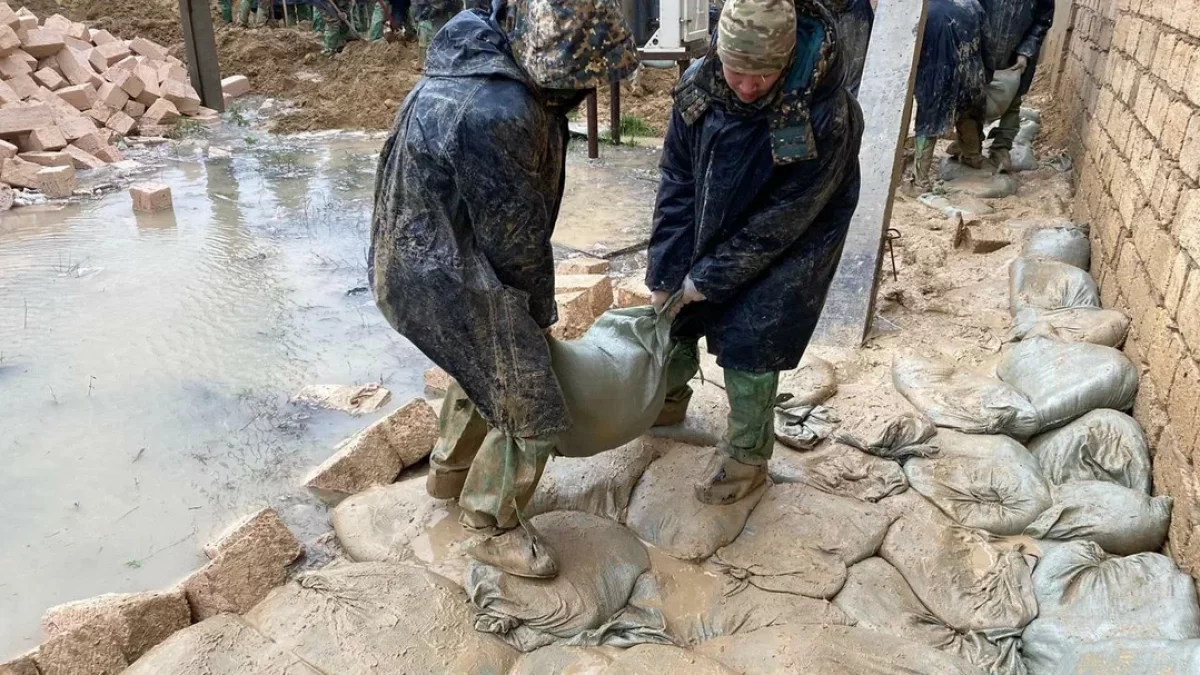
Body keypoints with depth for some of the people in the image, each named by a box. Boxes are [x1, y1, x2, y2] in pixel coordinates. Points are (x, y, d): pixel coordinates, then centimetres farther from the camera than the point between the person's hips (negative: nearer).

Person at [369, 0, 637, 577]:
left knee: (486, 367, 29)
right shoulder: (499, 114, -31)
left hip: (421, 256, 10)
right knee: (528, 407, 2)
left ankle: (449, 470, 48)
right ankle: (495, 528, 21)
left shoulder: (485, 62, 2)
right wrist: (541, 308, -1)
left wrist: (534, 303, 12)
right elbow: (514, 233, -19)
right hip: (446, 278, -10)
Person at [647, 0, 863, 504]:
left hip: (786, 251, -5)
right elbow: (677, 182, -11)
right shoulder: (700, 85, -19)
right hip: (709, 234, 5)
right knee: (672, 314, 16)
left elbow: (779, 223, -25)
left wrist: (710, 277, -19)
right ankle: (668, 398, 45)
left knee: (747, 348, -2)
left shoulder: (825, 117, -33)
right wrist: (664, 274, -13)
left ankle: (747, 457, 22)